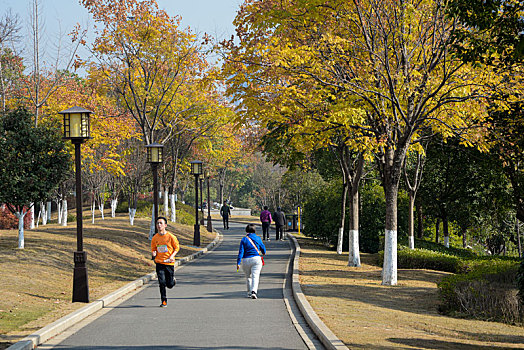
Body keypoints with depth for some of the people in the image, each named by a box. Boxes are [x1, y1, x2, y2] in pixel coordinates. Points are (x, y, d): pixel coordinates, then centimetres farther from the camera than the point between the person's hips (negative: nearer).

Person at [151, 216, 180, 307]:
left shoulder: (171, 237, -7)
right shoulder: (155, 238, 1)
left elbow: (177, 248, 3)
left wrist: (172, 256, -13)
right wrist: (154, 253, -10)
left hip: (169, 262, -1)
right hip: (159, 263, 2)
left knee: (169, 285, 2)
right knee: (162, 282, -10)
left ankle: (173, 280, 38)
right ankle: (164, 301, 4)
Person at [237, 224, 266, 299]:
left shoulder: (244, 239, -1)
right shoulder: (257, 238, 3)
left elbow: (241, 251, -7)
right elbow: (263, 248, 16)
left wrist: (238, 263, -8)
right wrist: (263, 253, 40)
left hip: (246, 260, 1)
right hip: (256, 259, -1)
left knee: (248, 277, 18)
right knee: (255, 276, -8)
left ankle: (249, 293, 26)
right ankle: (253, 291, -27)